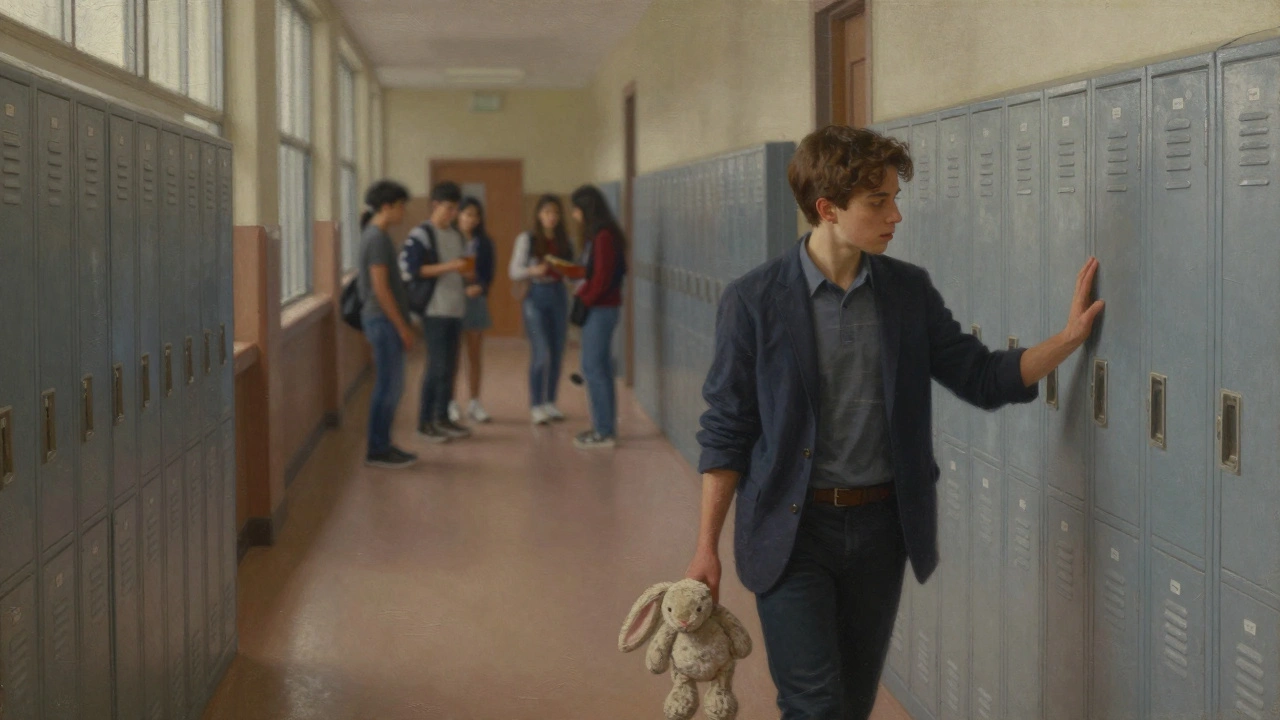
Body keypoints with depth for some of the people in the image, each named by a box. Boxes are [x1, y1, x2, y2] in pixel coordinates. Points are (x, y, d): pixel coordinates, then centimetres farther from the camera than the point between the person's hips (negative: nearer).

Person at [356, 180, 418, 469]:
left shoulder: (374, 235, 15)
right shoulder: (378, 238, -15)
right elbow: (380, 288, -20)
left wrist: (403, 324, 19)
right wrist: (402, 327, -17)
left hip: (383, 320, 10)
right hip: (384, 320, -10)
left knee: (391, 386, 13)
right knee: (387, 387, -5)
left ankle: (382, 445, 18)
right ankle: (377, 450, 1)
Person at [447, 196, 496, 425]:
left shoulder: (484, 243, 7)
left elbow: (489, 275, 6)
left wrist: (479, 287, -14)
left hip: (476, 301, 3)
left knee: (475, 355, 7)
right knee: (453, 356, 0)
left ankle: (475, 404, 14)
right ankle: (451, 404, 8)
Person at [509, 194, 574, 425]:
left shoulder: (564, 241, 8)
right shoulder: (527, 239, -4)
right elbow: (514, 270, -6)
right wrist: (533, 270, -24)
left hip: (559, 295, 4)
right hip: (536, 296, -4)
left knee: (557, 354, 7)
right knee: (542, 354, -9)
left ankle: (550, 403, 18)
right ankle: (536, 406, 0)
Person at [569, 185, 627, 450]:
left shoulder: (604, 237, -16)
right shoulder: (597, 236, 13)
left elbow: (602, 278, -19)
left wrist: (583, 301, -11)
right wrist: (580, 297, 4)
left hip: (601, 309, -9)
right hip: (598, 308, 9)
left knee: (594, 368, -6)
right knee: (600, 368, 12)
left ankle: (605, 432, -3)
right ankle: (605, 427, 18)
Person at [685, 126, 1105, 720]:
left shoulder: (909, 292, 3)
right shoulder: (754, 301, -9)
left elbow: (982, 378, 6)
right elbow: (726, 431, -5)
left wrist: (1068, 339, -10)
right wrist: (707, 547, -6)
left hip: (881, 527, 4)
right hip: (792, 529, -4)